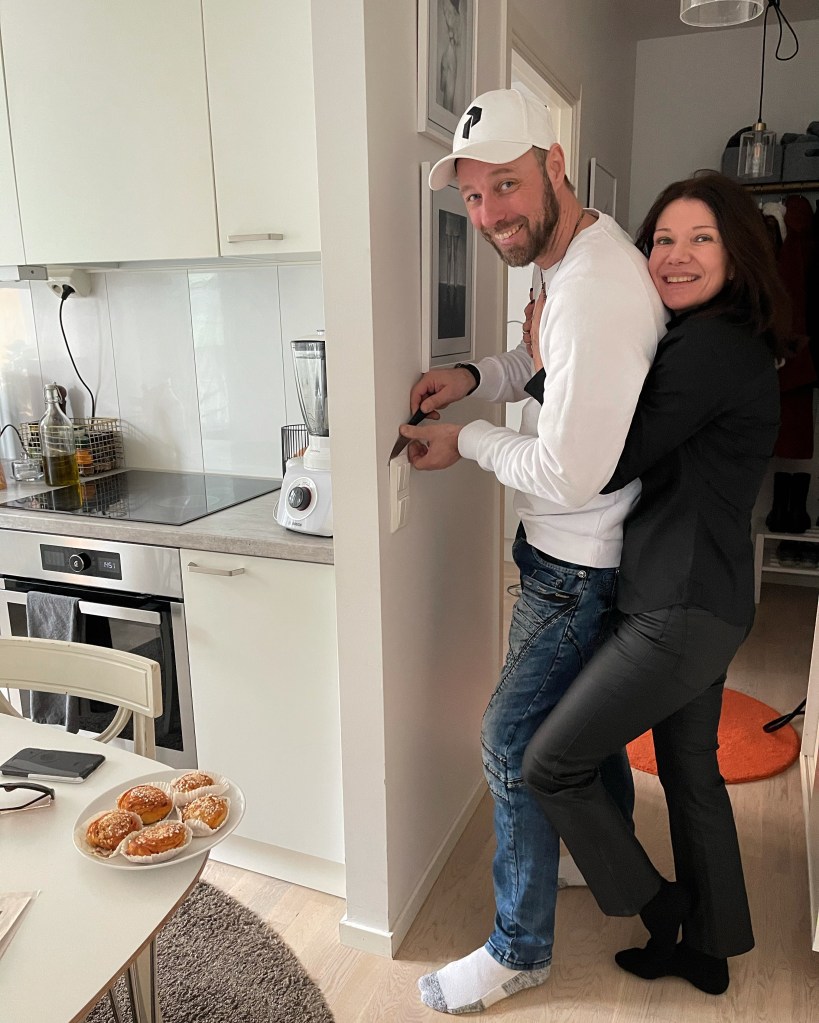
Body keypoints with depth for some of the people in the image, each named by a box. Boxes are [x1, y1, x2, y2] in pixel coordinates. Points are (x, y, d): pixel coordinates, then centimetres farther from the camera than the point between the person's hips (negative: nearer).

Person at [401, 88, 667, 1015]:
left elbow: (567, 474, -30)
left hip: (580, 569, -10)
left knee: (513, 743, 1)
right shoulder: (579, 255, 4)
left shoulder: (595, 293, -29)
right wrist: (475, 376, 2)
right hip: (575, 553, 10)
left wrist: (467, 442, -14)